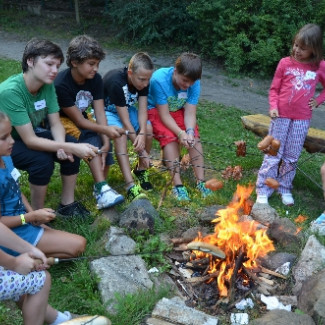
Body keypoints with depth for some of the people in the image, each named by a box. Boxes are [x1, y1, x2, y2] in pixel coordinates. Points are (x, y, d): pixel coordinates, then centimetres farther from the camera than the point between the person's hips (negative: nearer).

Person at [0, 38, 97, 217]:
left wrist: (61, 146, -29)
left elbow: (56, 124, -8)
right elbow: (29, 141, -33)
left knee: (73, 147, -12)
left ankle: (67, 204, 4)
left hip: (33, 133, 7)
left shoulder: (47, 85, -12)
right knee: (42, 160, -30)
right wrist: (70, 147, -39)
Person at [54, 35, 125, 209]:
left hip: (82, 118, 6)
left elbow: (99, 112, -15)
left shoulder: (95, 79, -11)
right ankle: (102, 189, -36)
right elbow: (79, 120, -25)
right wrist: (106, 130, -37)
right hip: (61, 121, -6)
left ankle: (101, 187, -19)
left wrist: (105, 143, -25)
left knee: (100, 141, -23)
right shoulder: (61, 85, -28)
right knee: (91, 137, -31)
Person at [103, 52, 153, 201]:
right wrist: (141, 150, -31)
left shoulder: (143, 81, -17)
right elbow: (125, 120, -34)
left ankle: (141, 169, 2)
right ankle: (130, 186, -37)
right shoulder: (116, 82, -35)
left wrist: (142, 134, -40)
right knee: (120, 134, -34)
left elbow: (142, 110, -20)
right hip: (106, 110, -5)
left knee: (148, 128, -21)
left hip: (126, 108, 5)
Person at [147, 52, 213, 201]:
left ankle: (201, 181, -15)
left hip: (178, 110, 4)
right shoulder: (159, 79, -31)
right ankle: (177, 184, -27)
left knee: (194, 137, -18)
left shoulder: (194, 83, -19)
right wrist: (180, 133, -39)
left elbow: (190, 113, -19)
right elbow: (164, 115, -28)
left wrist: (190, 132, -38)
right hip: (156, 110, -4)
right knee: (170, 137, -28)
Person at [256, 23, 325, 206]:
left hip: (302, 119, 1)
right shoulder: (285, 63, -2)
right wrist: (273, 107, -9)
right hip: (282, 116, -1)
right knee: (273, 154, 3)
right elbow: (274, 88, 3)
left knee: (292, 156, 9)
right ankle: (263, 191, 9)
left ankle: (285, 189, 24)